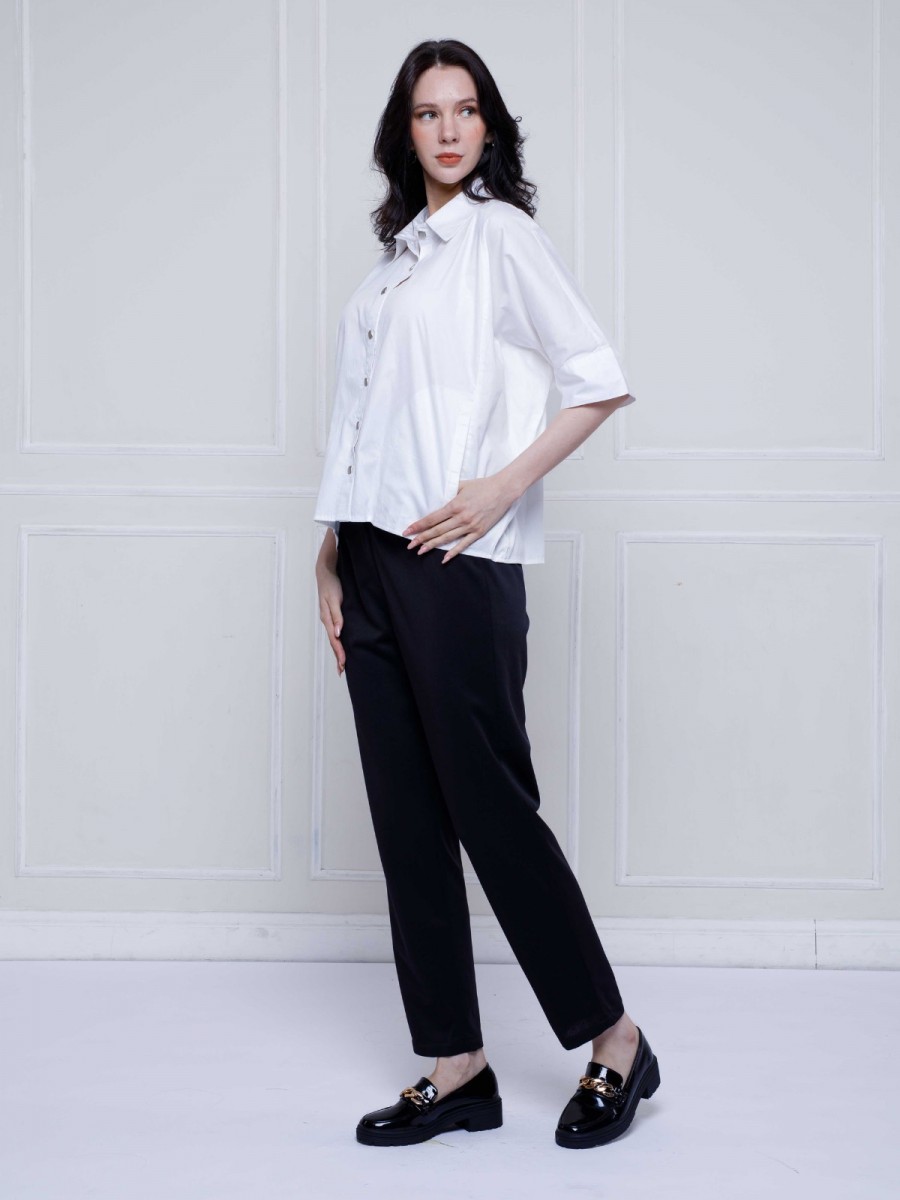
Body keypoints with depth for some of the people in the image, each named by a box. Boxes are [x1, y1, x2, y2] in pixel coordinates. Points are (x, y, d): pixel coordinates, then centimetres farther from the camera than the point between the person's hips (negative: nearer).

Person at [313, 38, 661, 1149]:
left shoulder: (499, 234, -1)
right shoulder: (395, 256, 19)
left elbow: (600, 383, -8)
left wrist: (501, 487, -15)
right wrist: (330, 560, 13)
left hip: (456, 562, -7)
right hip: (373, 563, 7)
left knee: (492, 810, -4)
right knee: (407, 822, 6)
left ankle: (614, 1043, 13)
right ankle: (456, 1069, 15)